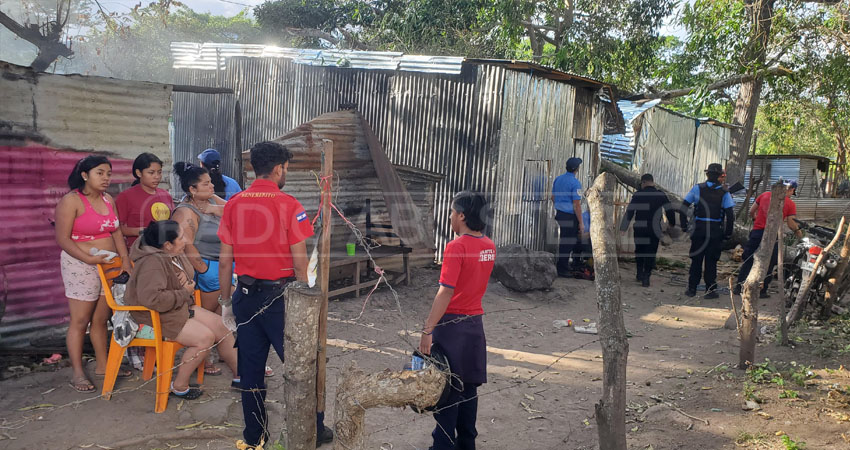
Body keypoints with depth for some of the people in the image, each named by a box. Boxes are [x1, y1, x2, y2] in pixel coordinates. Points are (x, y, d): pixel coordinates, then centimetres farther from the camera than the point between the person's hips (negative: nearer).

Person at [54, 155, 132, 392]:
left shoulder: (108, 200, 10)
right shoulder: (71, 201, -10)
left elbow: (117, 233, 9)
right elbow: (62, 239, -14)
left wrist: (125, 260, -2)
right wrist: (89, 258, -23)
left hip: (110, 266, 6)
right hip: (80, 266, -6)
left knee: (101, 319, 13)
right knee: (80, 321, -1)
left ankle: (102, 365, 24)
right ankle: (77, 373, 7)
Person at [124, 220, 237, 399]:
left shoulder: (176, 255, 3)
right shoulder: (153, 263, -27)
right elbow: (152, 298, -38)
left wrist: (187, 281, -3)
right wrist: (184, 293, -24)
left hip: (181, 307, 10)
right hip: (155, 318, -10)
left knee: (220, 326, 2)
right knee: (205, 337, -20)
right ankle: (179, 386, -4)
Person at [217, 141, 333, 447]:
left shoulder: (234, 204, 2)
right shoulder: (288, 205, -11)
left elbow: (224, 261, 4)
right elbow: (300, 263, -12)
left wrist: (226, 302, 13)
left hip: (246, 296, 5)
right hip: (280, 295, -4)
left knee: (251, 367, 13)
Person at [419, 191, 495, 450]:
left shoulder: (456, 246, -18)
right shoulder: (489, 246, 4)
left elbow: (446, 292, -22)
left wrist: (427, 330, -20)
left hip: (452, 323, -7)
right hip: (475, 323, 7)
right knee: (468, 387, 16)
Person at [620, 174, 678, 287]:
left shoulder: (637, 195, -4)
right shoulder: (661, 195, 1)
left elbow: (629, 211, -7)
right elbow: (670, 210, 7)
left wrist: (623, 227, -4)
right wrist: (672, 223, 26)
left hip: (639, 229, 0)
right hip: (655, 230, 0)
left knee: (639, 251, 18)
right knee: (650, 253, 5)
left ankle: (640, 274, 18)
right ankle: (646, 277, -1)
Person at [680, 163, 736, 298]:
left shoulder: (697, 188, 0)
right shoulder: (724, 193, -1)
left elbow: (684, 206, -2)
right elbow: (730, 215, -6)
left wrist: (684, 225, 5)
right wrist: (728, 233, 1)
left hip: (699, 229, 1)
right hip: (715, 231, -1)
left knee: (696, 260, 10)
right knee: (711, 261, 6)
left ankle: (691, 288, 12)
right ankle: (710, 290, 7)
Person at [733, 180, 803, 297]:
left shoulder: (765, 195, 7)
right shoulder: (790, 204, -2)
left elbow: (751, 211, 13)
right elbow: (791, 224, -5)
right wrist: (798, 231, 14)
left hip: (756, 231, 3)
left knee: (748, 261, 10)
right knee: (769, 264, 10)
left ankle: (738, 287, 9)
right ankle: (762, 291, 12)